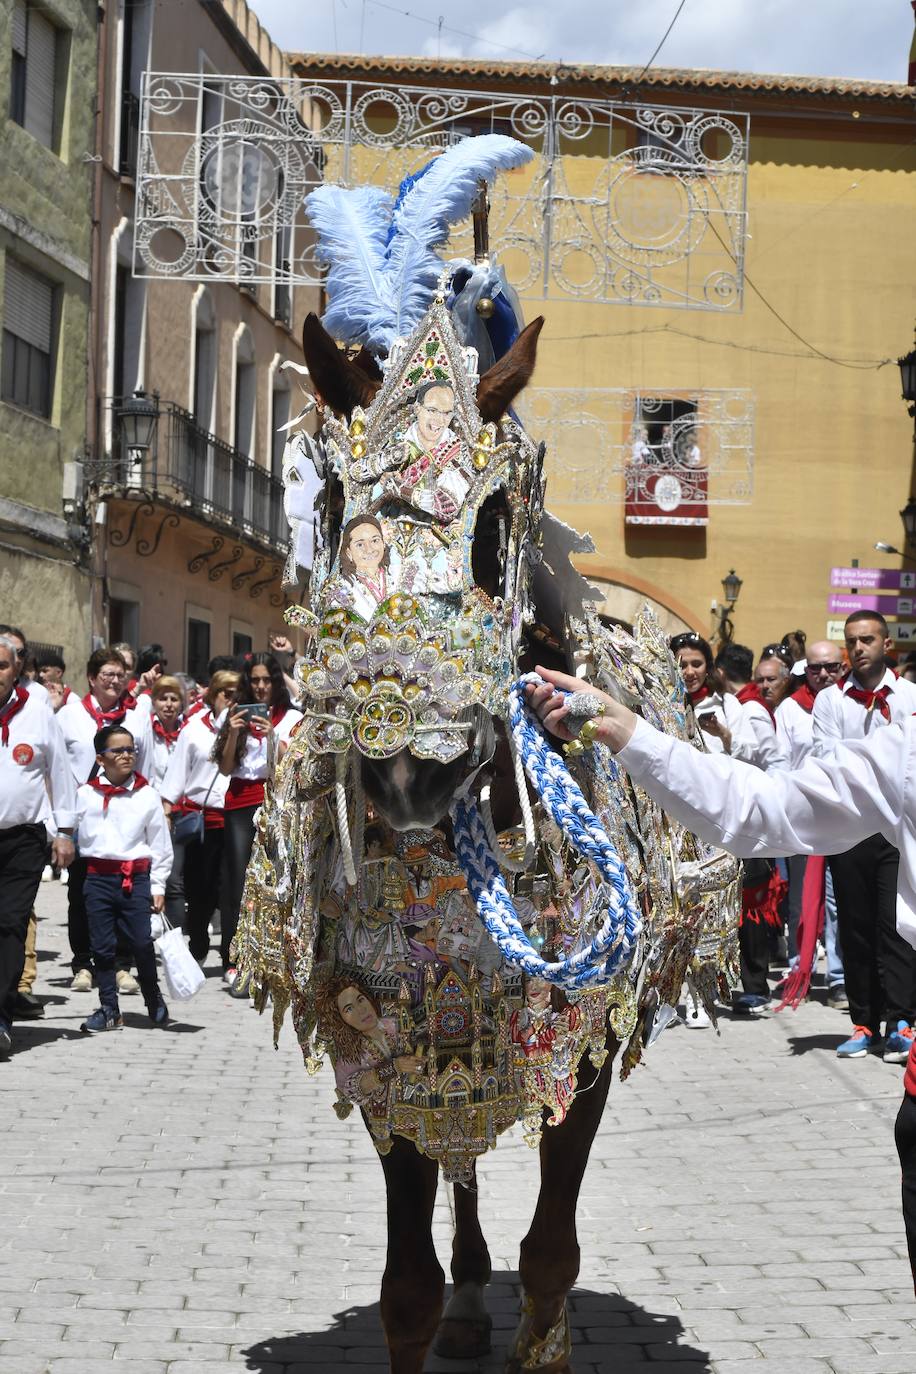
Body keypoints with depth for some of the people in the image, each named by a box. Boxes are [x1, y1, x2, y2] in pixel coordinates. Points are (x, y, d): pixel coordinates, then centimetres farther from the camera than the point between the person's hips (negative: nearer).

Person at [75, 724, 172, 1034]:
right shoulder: (85, 795, 4)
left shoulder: (147, 796, 2)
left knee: (142, 943, -2)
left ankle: (154, 1000, 19)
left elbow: (160, 844, 5)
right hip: (98, 878, 1)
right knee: (101, 946, 5)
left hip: (136, 878, -1)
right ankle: (109, 1009, 15)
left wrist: (158, 886, 3)